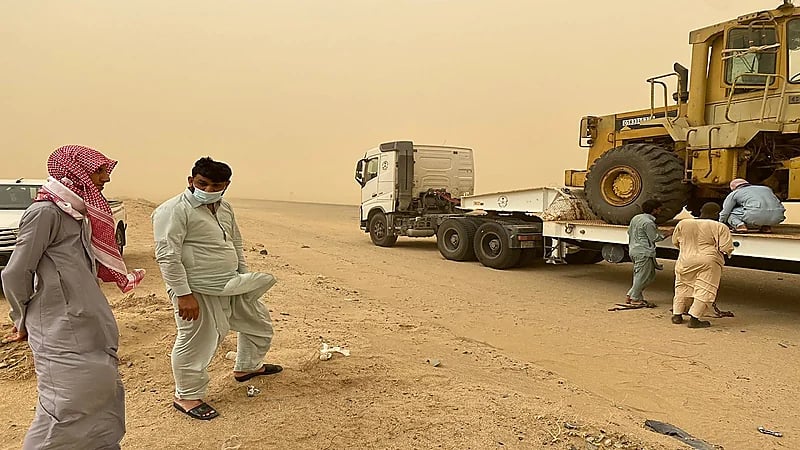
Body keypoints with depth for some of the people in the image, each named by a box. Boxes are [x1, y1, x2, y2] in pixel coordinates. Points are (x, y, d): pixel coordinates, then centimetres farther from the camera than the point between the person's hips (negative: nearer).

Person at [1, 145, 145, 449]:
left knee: (104, 392, 15)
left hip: (89, 324, 9)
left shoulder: (78, 212, 14)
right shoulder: (45, 212, -15)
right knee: (69, 403, -3)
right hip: (61, 329, -9)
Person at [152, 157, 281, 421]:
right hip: (198, 292, -9)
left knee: (258, 322, 21)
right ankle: (187, 397, 21)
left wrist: (245, 277, 21)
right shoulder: (175, 210, -15)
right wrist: (183, 294, -24)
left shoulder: (225, 208, 10)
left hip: (232, 287, 9)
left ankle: (247, 367, 42)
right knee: (196, 342, 0)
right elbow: (167, 255, -21)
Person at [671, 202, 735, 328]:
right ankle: (694, 319, -5)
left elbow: (675, 242, 14)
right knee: (704, 290, 1)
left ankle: (677, 315, 17)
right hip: (709, 262, -4)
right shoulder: (720, 228, -5)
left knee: (683, 288, 16)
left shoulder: (683, 224, 5)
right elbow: (726, 249, -9)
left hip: (685, 260, 4)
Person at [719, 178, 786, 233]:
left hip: (755, 216, -4)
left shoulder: (734, 193, 21)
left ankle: (739, 224, -8)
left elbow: (725, 212, 20)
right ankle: (766, 226, 13)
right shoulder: (766, 188, 35)